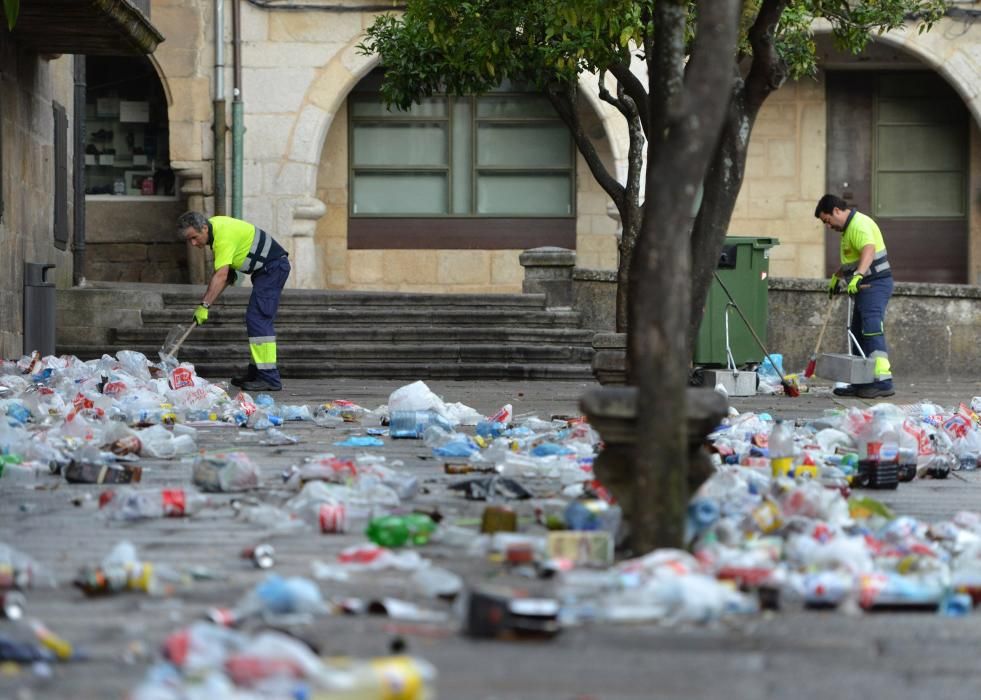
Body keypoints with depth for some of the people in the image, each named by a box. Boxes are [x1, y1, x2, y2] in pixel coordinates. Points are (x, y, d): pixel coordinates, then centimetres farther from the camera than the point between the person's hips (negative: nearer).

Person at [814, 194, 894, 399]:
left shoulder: (859, 225, -15)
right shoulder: (849, 228, 21)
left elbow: (869, 251, -34)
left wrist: (857, 275, -47)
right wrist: (837, 277, 45)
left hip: (874, 284, -11)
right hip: (865, 288, 11)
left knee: (872, 332, -19)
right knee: (858, 335, 11)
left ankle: (883, 381, -24)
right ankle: (861, 383, 14)